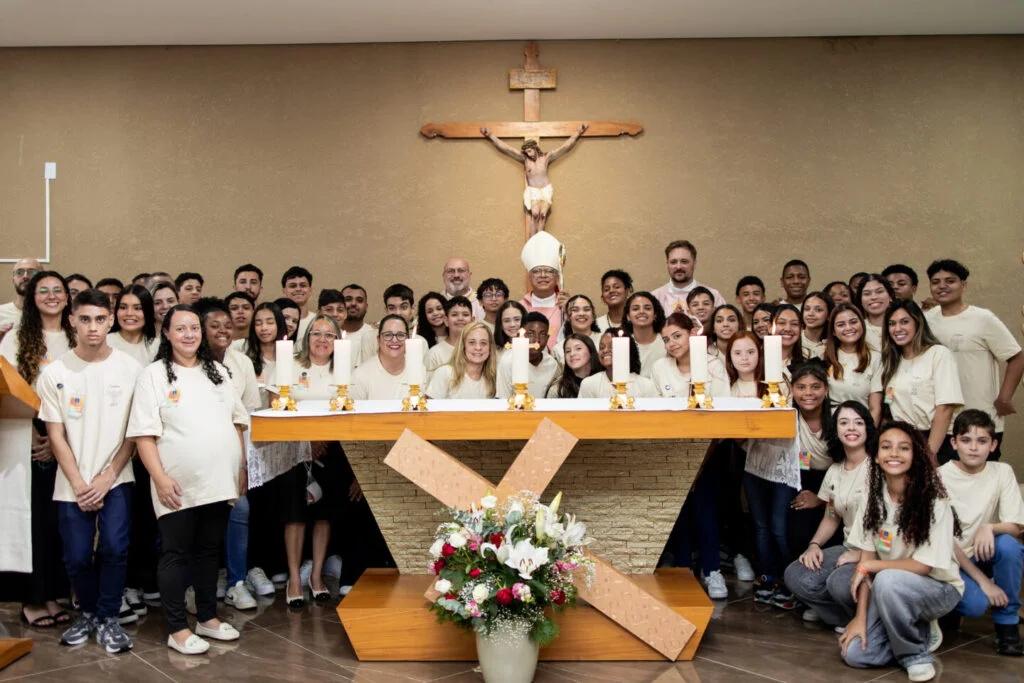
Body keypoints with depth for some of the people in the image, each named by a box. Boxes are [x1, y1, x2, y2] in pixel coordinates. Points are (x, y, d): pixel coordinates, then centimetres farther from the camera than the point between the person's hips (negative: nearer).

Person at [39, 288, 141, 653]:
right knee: (77, 556, 3)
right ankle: (88, 613, 29)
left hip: (115, 479, -1)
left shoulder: (130, 368, -4)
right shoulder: (55, 373, -3)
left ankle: (108, 618, 8)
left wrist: (107, 478, -8)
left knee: (115, 548, -12)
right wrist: (79, 485, -7)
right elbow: (56, 435, -1)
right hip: (73, 483, 1)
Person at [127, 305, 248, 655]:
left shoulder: (217, 371, 13)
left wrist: (241, 467, 10)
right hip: (178, 486, -5)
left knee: (209, 551, 15)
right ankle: (177, 629, 13)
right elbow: (143, 434, -9)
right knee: (176, 555, 4)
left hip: (219, 482, 5)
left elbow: (236, 423, 16)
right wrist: (160, 478, -17)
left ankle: (208, 618, 27)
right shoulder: (153, 375, -4)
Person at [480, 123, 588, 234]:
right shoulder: (524, 158, -1)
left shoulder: (546, 157, 0)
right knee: (535, 214, -23)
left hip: (546, 190, 1)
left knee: (543, 214, -19)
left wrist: (578, 132, 2)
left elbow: (565, 146, 3)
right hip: (533, 191, -1)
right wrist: (489, 135, -6)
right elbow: (504, 148, -3)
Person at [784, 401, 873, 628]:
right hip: (849, 549, 7)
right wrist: (814, 545, 0)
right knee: (795, 576, -15)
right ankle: (847, 611, 3)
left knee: (840, 582, -33)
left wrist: (862, 554, -20)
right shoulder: (834, 472, 13)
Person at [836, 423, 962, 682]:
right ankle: (918, 630, 13)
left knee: (887, 580, -36)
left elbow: (922, 566, -18)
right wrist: (860, 617, -10)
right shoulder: (875, 498, -2)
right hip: (891, 591, 5)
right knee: (855, 653, -13)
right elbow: (867, 556, -4)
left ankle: (916, 653, -11)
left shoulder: (934, 503, -18)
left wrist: (866, 566, -13)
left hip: (937, 589, -5)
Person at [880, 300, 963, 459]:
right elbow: (891, 408, 12)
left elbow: (945, 410, -12)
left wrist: (929, 453, -16)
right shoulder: (892, 361, 15)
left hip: (936, 441, -4)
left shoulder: (939, 354, -4)